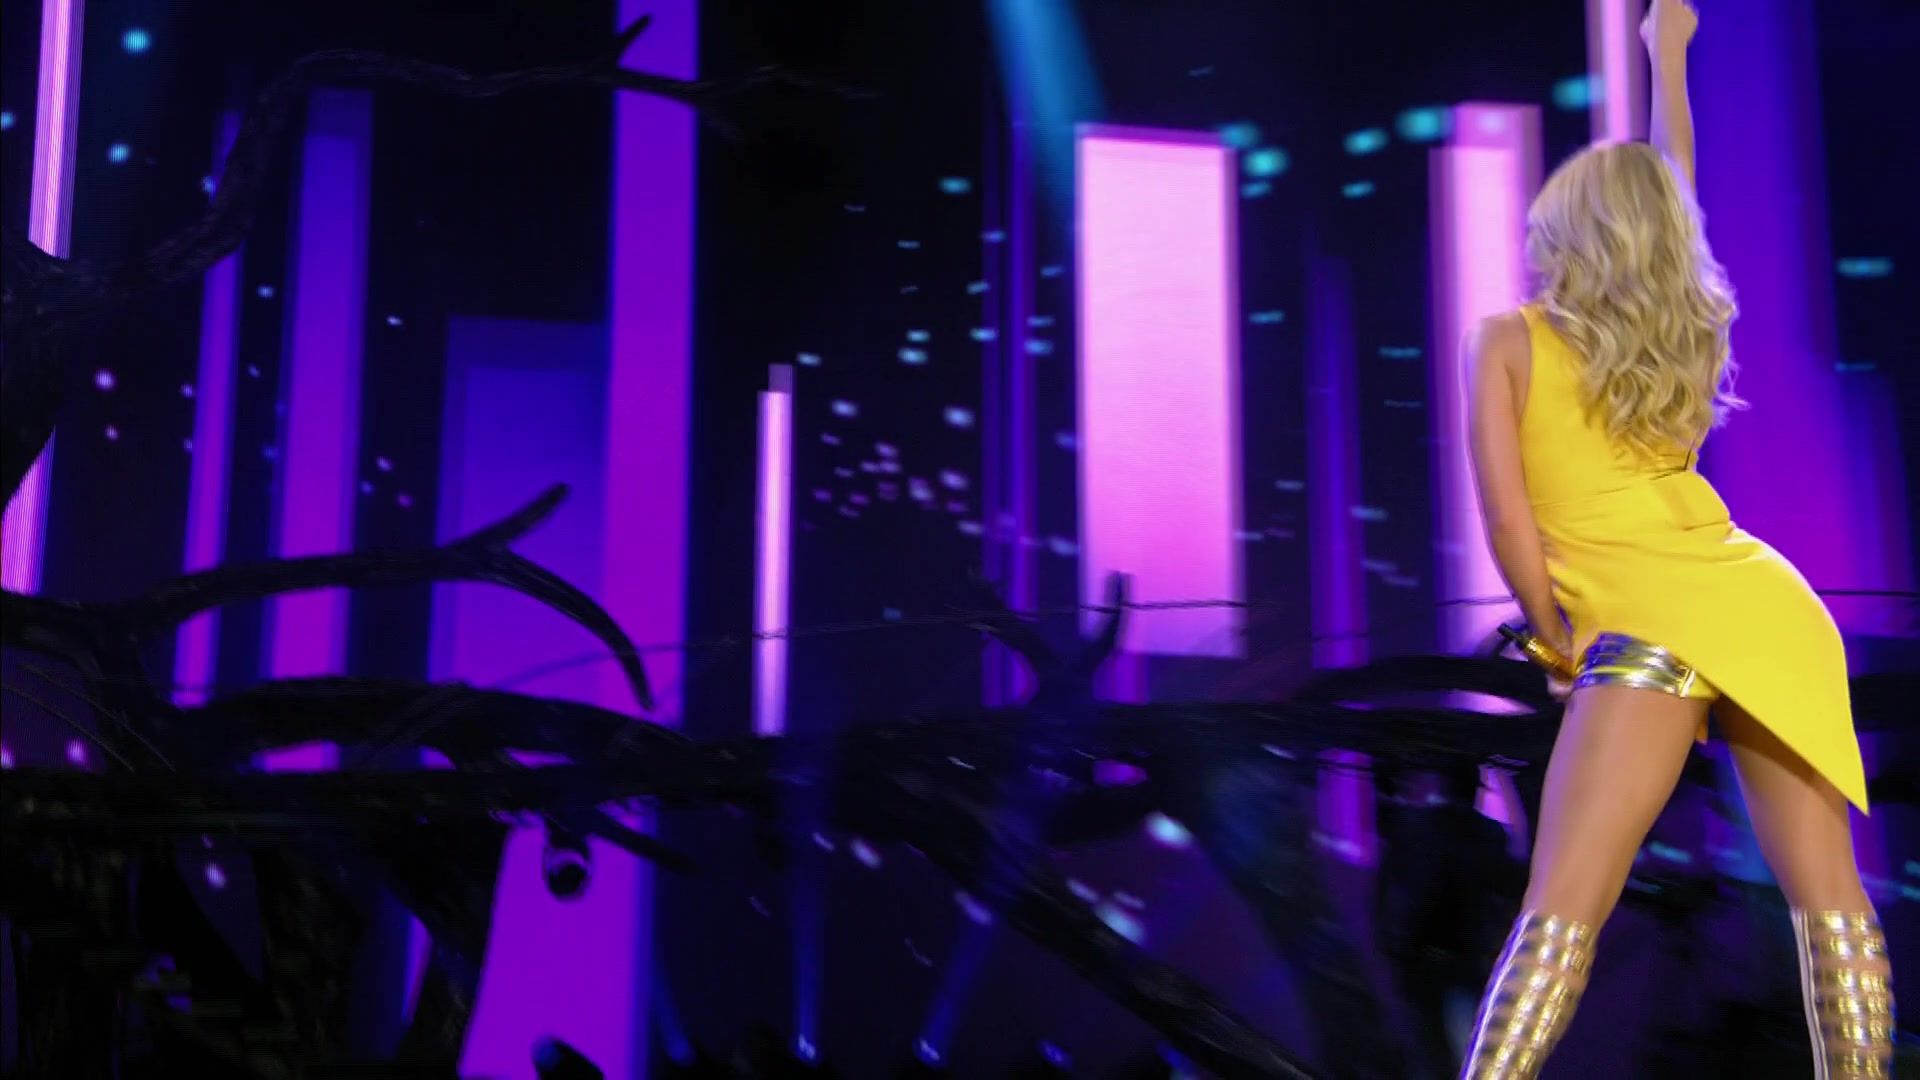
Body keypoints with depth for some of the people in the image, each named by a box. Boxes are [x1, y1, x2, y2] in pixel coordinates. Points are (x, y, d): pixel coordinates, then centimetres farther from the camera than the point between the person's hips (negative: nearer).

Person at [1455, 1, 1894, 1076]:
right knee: (1831, 898, 8)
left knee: (1563, 909, -11)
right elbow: (1675, 190, 38)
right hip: (1773, 607, 6)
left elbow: (1509, 520, -1)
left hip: (1654, 625, -5)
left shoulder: (1509, 341, 6)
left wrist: (1560, 636, 11)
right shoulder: (1688, 330, 19)